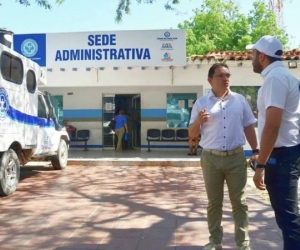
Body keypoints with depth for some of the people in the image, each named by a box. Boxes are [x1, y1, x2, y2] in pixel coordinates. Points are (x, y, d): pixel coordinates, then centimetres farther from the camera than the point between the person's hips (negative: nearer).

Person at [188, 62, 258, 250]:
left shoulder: (240, 100, 6)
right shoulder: (201, 103, 2)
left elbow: (248, 127, 10)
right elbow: (192, 133, 4)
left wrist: (256, 151, 6)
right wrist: (198, 121, -17)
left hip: (236, 157, 1)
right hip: (211, 158, 0)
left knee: (239, 202, 8)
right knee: (214, 203, 11)